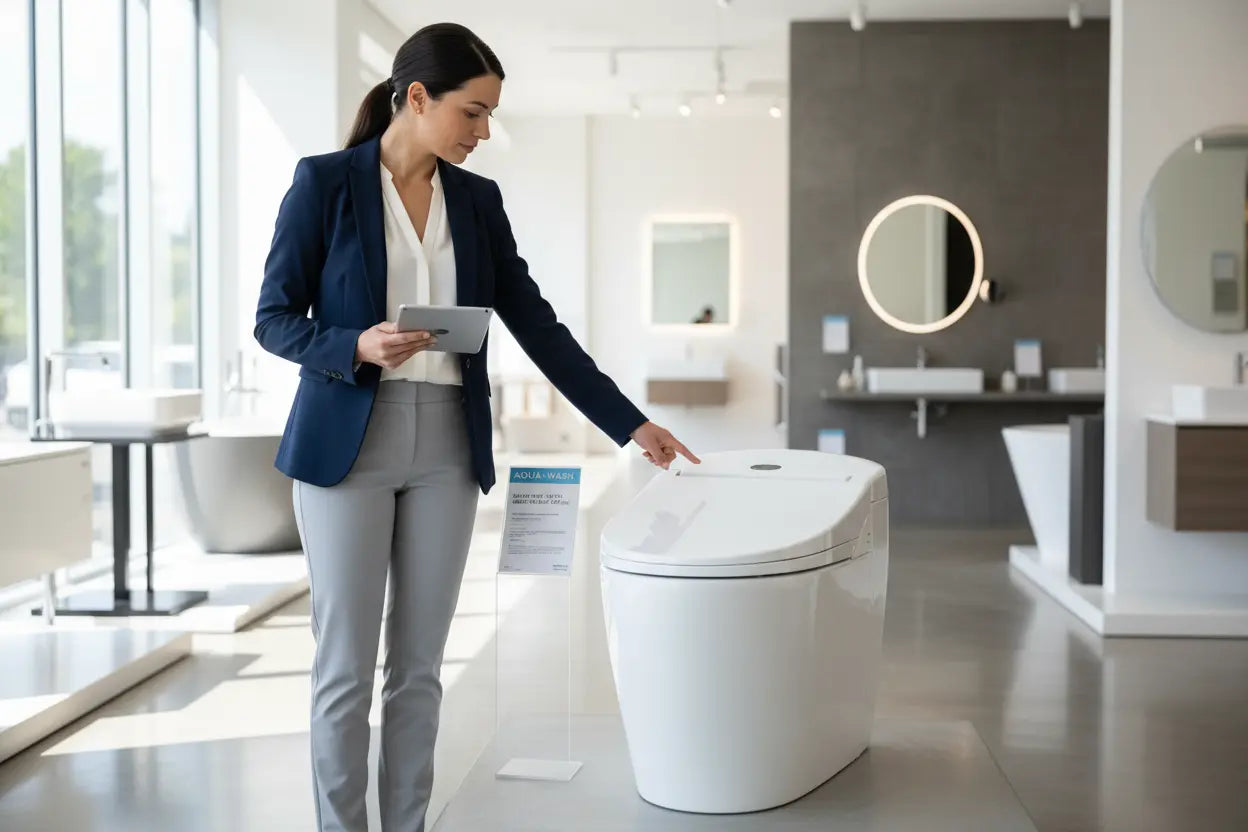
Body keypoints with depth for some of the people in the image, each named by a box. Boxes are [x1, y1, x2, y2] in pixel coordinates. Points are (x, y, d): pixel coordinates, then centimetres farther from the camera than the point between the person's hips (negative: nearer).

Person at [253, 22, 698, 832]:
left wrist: (629, 422, 4)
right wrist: (358, 348, -23)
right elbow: (275, 319, -4)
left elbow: (536, 323, 7)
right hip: (347, 443, -4)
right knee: (347, 666, 1)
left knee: (419, 664, 8)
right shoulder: (325, 181, -5)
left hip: (447, 446, 4)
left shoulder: (478, 199, 8)